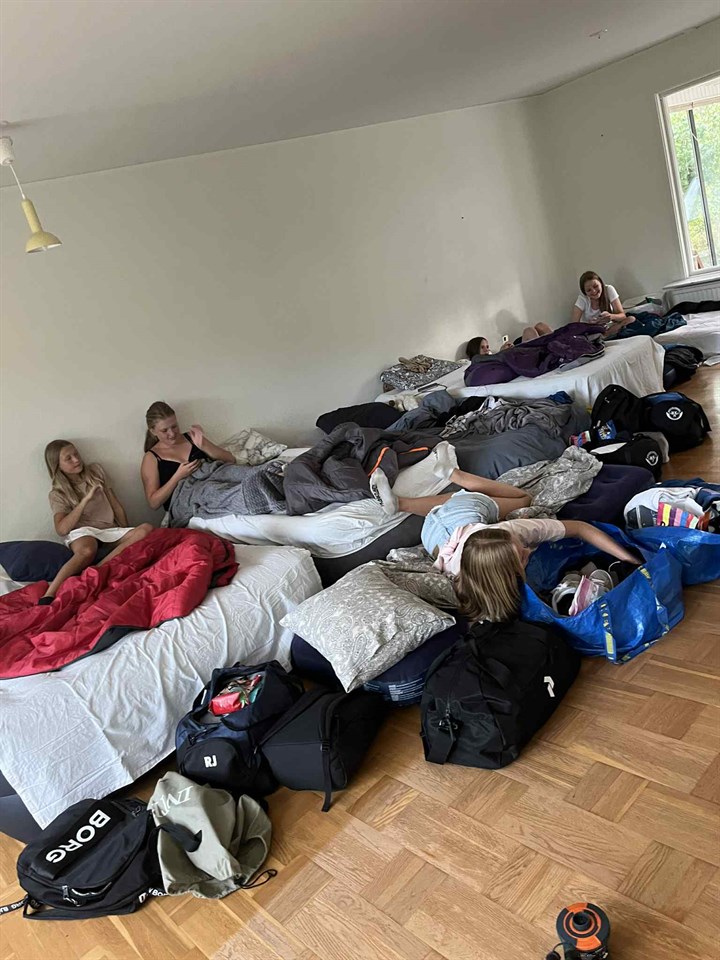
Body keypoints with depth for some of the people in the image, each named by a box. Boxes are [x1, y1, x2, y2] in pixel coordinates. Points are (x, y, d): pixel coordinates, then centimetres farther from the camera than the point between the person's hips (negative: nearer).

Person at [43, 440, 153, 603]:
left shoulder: (96, 471, 14)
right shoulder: (57, 494, 4)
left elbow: (116, 505, 17)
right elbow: (61, 529, -12)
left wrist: (127, 535, 13)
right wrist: (85, 500, -17)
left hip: (110, 530, 4)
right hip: (83, 532, -4)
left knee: (147, 528, -27)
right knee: (87, 551, -42)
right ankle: (48, 596, -48)